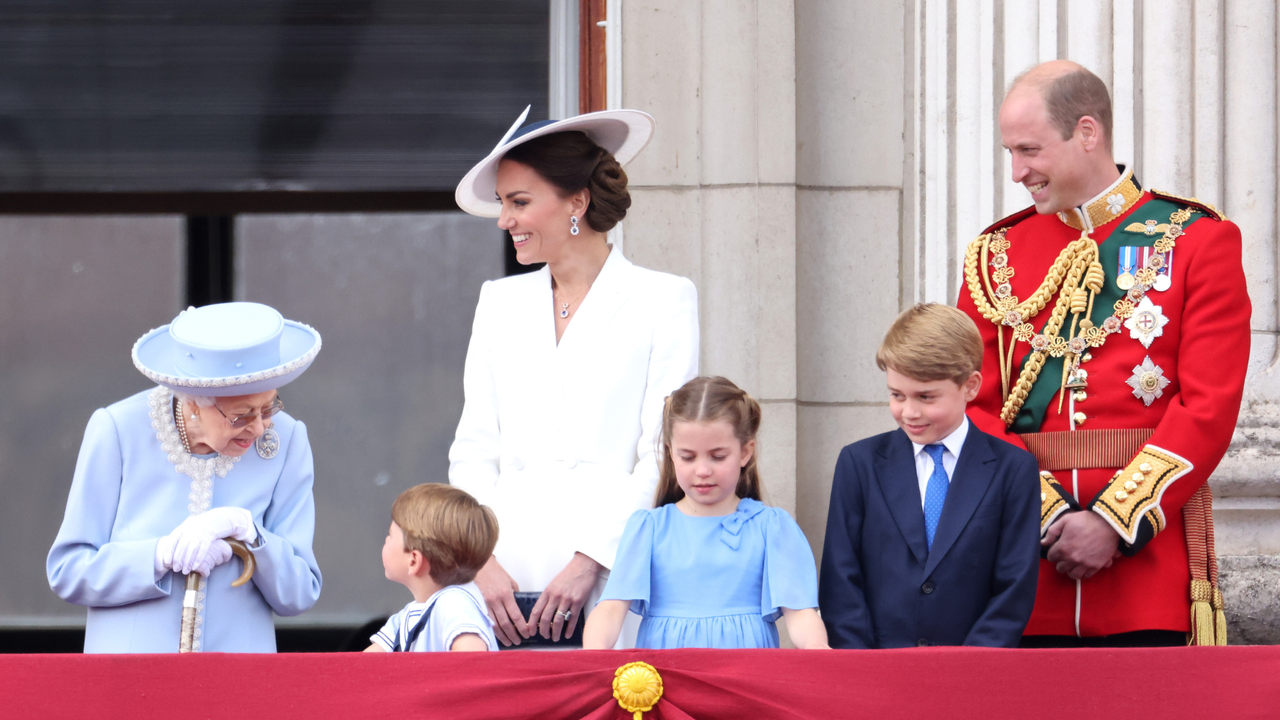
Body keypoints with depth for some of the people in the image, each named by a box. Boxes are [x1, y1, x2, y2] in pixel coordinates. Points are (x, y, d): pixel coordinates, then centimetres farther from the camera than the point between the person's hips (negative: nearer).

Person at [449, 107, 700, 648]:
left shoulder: (663, 300, 4)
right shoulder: (500, 302, 17)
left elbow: (663, 457, -3)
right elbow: (475, 451, 14)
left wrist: (591, 560, -12)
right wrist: (482, 562, -2)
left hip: (611, 582, -3)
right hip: (507, 586, 4)